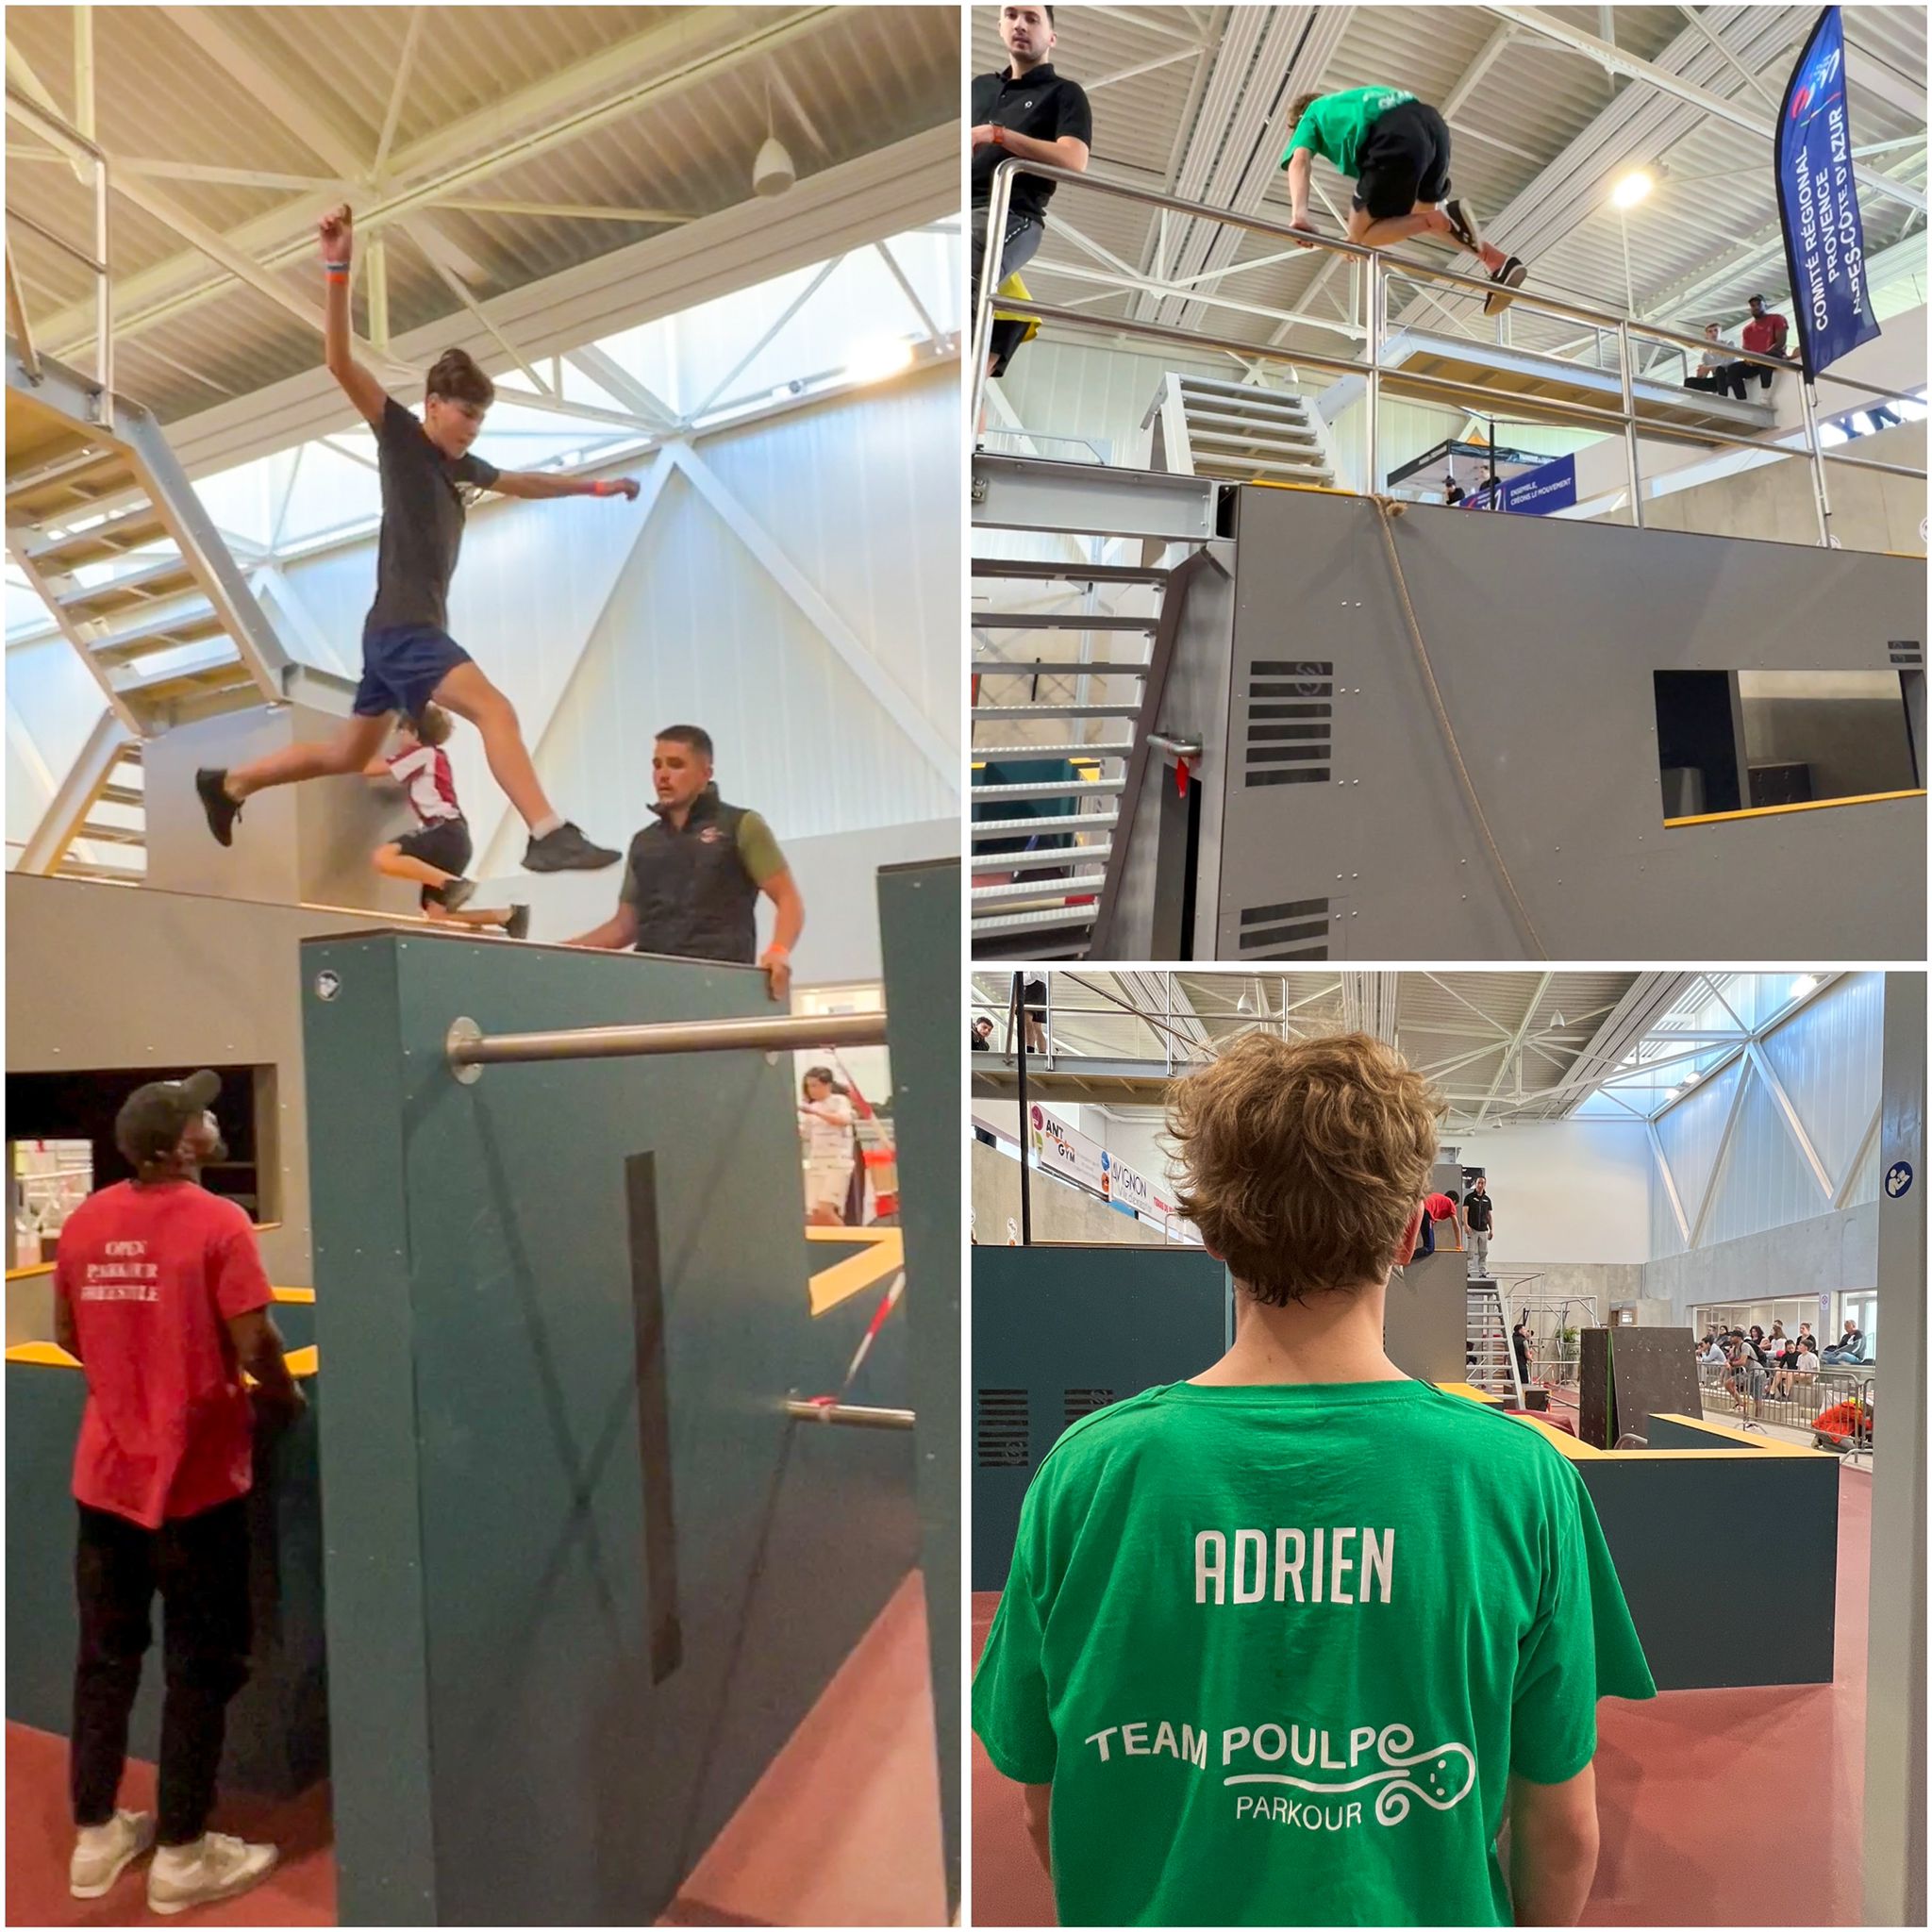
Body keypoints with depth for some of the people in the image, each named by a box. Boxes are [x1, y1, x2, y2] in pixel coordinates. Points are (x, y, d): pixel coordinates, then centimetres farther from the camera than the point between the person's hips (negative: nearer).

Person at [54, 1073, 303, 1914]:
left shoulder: (83, 1221, 2)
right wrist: (286, 1398, -1)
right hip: (195, 1477, -6)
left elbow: (67, 1336, 12)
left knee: (105, 1655, 19)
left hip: (106, 1470, 6)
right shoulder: (216, 1221, -18)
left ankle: (96, 1837, 32)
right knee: (201, 1666, 8)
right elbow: (254, 1345, -20)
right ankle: (182, 1854, 19)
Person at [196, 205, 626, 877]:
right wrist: (337, 269, -24)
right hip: (401, 627, -9)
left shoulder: (460, 465, 17)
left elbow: (522, 482, 35)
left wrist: (593, 485, 39)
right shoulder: (401, 437, -3)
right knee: (494, 708, -26)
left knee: (349, 754, 17)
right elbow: (340, 363, -14)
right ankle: (547, 835, -36)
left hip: (409, 631, 9)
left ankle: (227, 782, 33)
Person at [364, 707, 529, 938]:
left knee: (383, 858, -28)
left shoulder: (422, 754, 0)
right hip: (449, 836, 9)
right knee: (437, 914, 4)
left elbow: (368, 768, -1)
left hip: (447, 834, -9)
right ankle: (509, 914, 4)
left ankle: (453, 884, -28)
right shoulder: (433, 755, 25)